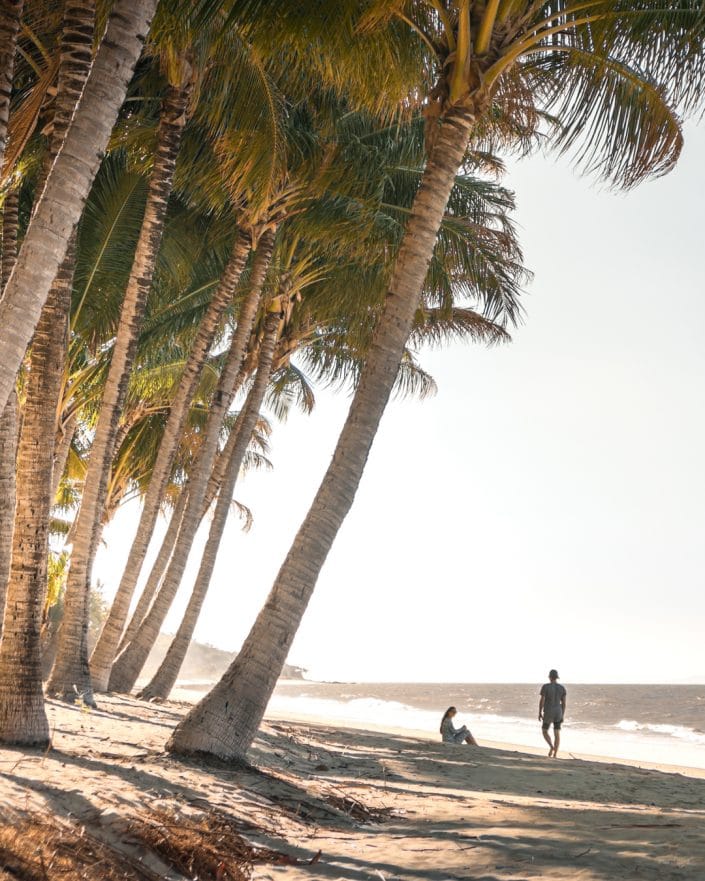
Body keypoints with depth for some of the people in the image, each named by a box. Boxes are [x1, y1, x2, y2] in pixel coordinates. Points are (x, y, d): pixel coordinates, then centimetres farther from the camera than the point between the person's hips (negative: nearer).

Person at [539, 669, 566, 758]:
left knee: (545, 731, 13)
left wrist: (540, 713, -3)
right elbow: (564, 703, 2)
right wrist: (562, 716, 11)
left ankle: (552, 747, -12)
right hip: (558, 713, 4)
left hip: (548, 713, -4)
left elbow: (541, 700, -12)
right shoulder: (562, 688, 0)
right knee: (557, 734, 8)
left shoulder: (545, 686, -12)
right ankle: (555, 755, 4)